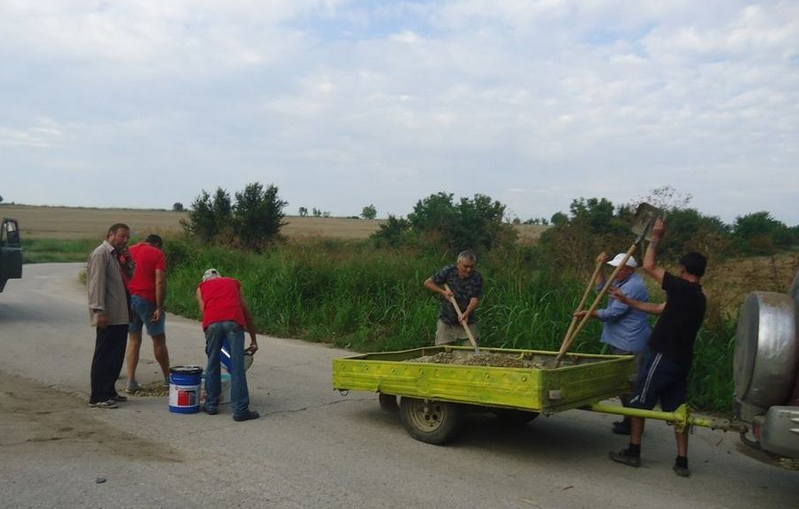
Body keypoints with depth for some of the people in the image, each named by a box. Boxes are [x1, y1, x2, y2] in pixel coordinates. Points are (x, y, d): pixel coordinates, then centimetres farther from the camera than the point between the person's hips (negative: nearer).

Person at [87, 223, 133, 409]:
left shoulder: (117, 254, 17)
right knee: (104, 357, -4)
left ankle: (109, 392, 22)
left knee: (116, 356, 13)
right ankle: (97, 397, 2)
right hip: (109, 317, -9)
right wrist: (100, 311, -22)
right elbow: (97, 283, -17)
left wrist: (128, 262, 1)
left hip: (120, 315, 9)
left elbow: (128, 276, 19)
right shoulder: (101, 254, -11)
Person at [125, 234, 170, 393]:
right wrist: (159, 307, -13)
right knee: (159, 339, 9)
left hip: (127, 299, 5)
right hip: (147, 300, -5)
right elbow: (160, 282, -13)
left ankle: (131, 382, 7)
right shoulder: (158, 254, -3)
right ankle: (167, 378, 21)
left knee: (134, 340, 12)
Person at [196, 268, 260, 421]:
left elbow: (204, 310, 19)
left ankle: (211, 405, 25)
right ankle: (240, 410, 2)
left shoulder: (201, 287, 32)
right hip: (233, 321, 0)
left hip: (212, 322, 1)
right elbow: (246, 312, 29)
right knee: (237, 367, 1)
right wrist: (253, 339, 32)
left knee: (212, 364, 16)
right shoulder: (234, 283, 34)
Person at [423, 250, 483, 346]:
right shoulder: (448, 271, -9)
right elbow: (427, 283, -1)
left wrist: (466, 314, -33)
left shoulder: (477, 278, -8)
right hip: (446, 322, 0)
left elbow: (475, 300, -15)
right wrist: (443, 292, -14)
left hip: (468, 323, 0)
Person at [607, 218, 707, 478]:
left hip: (664, 357, -8)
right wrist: (628, 301, 24)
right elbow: (660, 309, 20)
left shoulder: (683, 289, -13)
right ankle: (682, 461, 12)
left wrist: (656, 238, -1)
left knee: (639, 402, 5)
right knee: (676, 408, 11)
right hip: (681, 360, 8)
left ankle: (633, 452, 12)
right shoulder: (697, 297, 13)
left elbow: (649, 266, -11)